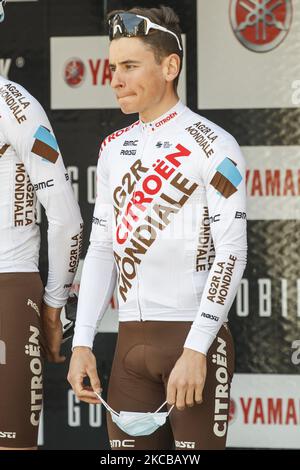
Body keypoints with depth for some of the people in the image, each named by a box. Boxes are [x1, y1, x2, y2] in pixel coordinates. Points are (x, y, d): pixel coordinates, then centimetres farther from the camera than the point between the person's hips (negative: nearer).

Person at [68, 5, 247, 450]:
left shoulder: (212, 145, -6)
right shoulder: (114, 148, 14)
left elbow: (231, 253, -11)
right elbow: (101, 248, 16)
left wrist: (196, 350, -18)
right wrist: (82, 343, 6)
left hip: (195, 335, -6)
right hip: (131, 341, 6)